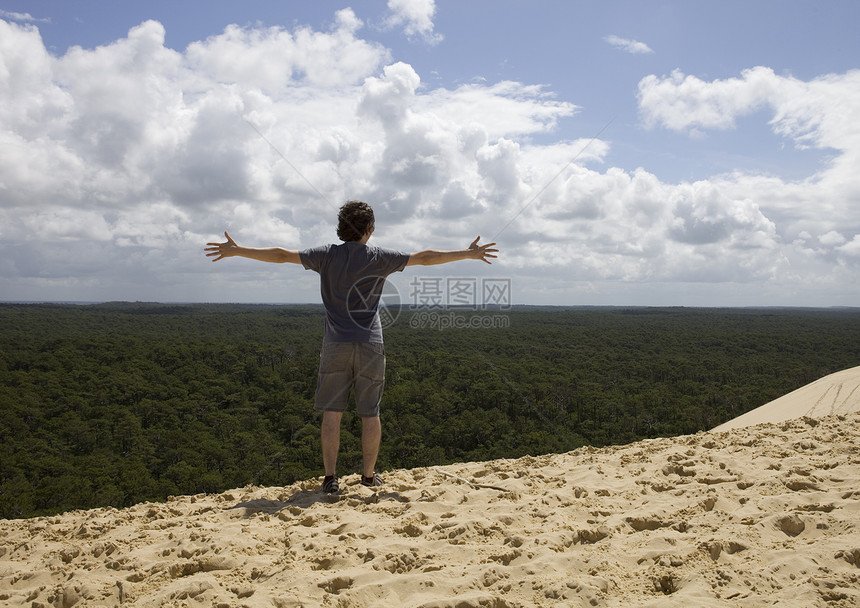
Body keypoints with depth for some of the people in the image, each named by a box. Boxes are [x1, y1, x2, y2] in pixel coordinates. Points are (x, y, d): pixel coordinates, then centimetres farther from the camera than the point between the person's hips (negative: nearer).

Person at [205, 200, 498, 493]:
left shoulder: (327, 255, 3)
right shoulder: (379, 258, 1)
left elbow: (281, 255, 3)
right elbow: (425, 258, 4)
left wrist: (234, 250, 12)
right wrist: (469, 254, 12)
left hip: (335, 344, 1)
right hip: (370, 344, -1)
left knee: (331, 411, 5)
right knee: (370, 413, 8)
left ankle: (330, 477, 5)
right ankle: (369, 474, 16)